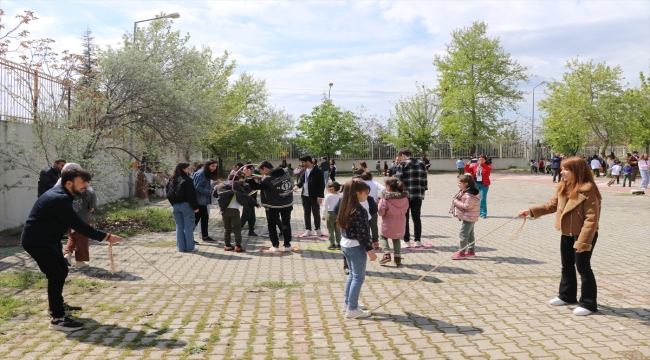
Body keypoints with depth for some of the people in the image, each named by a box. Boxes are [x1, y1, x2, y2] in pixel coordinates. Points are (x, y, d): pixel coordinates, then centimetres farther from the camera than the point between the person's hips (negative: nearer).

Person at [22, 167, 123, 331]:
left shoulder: (61, 195, 5)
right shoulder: (58, 199, -28)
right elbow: (79, 225, -30)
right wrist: (106, 237, -28)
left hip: (48, 238, 11)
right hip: (36, 241, -11)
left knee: (62, 271, 19)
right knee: (56, 275, -12)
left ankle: (57, 306, 35)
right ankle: (57, 318, -7)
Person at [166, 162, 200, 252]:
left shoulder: (172, 180, 9)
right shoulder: (187, 180, -13)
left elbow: (168, 194, 13)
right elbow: (191, 195, -16)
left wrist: (173, 204, 17)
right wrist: (195, 207, -11)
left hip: (175, 206, 6)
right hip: (186, 205, -6)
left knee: (179, 226, 11)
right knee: (188, 227, 1)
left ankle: (181, 247, 12)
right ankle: (189, 247, 4)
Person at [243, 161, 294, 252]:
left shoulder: (267, 179, -24)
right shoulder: (285, 172, -3)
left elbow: (255, 186, -16)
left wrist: (249, 176, -9)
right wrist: (261, 178, 6)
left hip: (273, 206, -5)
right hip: (287, 203, 5)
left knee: (271, 225, 11)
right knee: (286, 223, 15)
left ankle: (275, 245, 10)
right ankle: (287, 245, 15)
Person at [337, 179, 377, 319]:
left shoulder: (345, 207, 4)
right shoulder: (359, 210, -22)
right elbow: (363, 233, -23)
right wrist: (370, 250, -17)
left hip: (345, 244, 9)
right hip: (356, 247, -9)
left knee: (352, 274, 22)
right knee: (359, 277, 1)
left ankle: (347, 302, 32)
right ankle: (352, 309, 5)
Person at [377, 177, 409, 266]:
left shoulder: (385, 199, -21)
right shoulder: (404, 197, -5)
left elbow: (381, 212, -15)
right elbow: (405, 209, 6)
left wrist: (381, 201, 0)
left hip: (388, 225, -4)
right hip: (400, 225, 4)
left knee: (382, 237, 23)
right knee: (396, 239, 28)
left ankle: (387, 254, 6)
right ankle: (398, 258, 20)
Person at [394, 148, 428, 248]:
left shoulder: (402, 164, -6)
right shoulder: (421, 164, 10)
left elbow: (398, 180, -10)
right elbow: (425, 180, 10)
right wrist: (422, 191, 17)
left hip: (405, 195, -5)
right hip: (418, 195, 5)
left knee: (405, 219, 6)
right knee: (417, 218, 12)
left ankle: (407, 241, 8)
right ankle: (418, 241, 14)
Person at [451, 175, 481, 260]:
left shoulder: (469, 194, -24)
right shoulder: (464, 192, 9)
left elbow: (467, 206, -26)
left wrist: (455, 202, -21)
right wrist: (456, 201, 1)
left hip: (468, 217, -11)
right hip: (469, 217, 11)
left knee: (463, 234, -7)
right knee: (470, 234, 18)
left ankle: (461, 252, -2)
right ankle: (471, 251, 28)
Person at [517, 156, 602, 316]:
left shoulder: (588, 190, -23)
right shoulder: (563, 187, 3)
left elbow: (592, 218, -25)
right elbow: (552, 205, 12)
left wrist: (583, 241, -27)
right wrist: (531, 211, 2)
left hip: (583, 234, -8)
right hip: (567, 234, 8)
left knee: (583, 267, 1)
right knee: (567, 266, 19)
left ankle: (588, 304, 14)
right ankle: (567, 296, 35)